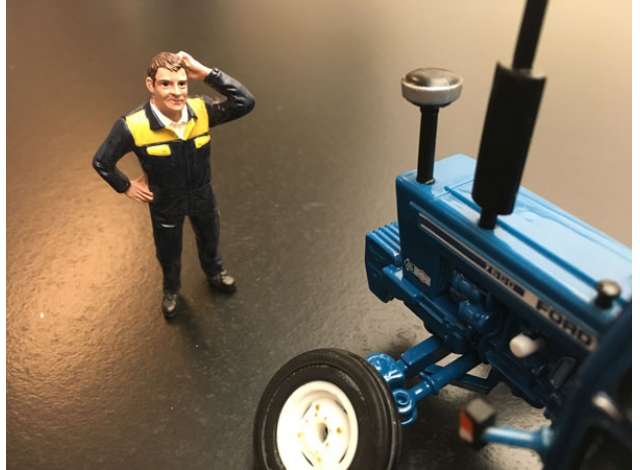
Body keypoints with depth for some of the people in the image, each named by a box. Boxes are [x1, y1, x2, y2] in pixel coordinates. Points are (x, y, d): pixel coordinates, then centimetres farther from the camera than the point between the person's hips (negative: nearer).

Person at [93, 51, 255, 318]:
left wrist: (207, 73, -38)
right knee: (168, 254, 25)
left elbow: (246, 103, -35)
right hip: (165, 204, -2)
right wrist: (127, 187, -7)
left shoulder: (201, 111, -26)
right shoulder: (132, 126, -32)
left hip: (202, 196, 2)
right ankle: (171, 290, 60)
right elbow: (101, 162, -18)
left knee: (209, 240, 30)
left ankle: (214, 273, 66)